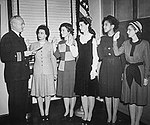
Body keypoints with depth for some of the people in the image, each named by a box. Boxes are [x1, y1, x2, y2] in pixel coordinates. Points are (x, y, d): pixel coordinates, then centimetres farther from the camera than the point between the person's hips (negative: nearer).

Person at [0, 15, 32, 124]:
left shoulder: (20, 38, 18)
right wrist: (22, 54, -21)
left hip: (23, 75, 8)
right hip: (13, 75, -8)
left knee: (24, 98, 15)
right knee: (15, 100, 1)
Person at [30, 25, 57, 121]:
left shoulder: (50, 45, 3)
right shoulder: (33, 45, 6)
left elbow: (53, 59, 6)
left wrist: (55, 73, 5)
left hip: (48, 71, -1)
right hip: (37, 71, 1)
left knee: (48, 92, 3)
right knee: (38, 93, 3)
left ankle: (46, 112, 17)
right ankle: (42, 113, 15)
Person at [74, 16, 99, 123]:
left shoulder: (92, 38, -4)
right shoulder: (78, 38, 10)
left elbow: (95, 56, -8)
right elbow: (76, 54, 11)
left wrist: (93, 69, -12)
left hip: (90, 66, -4)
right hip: (80, 67, 5)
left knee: (91, 92, 2)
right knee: (82, 92, 8)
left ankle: (90, 114, 17)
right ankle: (85, 114, 20)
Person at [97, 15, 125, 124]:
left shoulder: (120, 38, -1)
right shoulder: (102, 39, 9)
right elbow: (101, 56, 4)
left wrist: (123, 71, -5)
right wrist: (98, 45, -9)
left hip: (116, 67, -3)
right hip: (105, 67, 3)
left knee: (116, 92, 3)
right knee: (107, 92, 6)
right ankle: (109, 116, 19)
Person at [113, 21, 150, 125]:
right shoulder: (126, 43, 4)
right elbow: (117, 53, -4)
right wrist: (115, 40, -10)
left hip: (139, 71, -3)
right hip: (128, 71, 4)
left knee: (140, 99, 5)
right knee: (131, 98, 9)